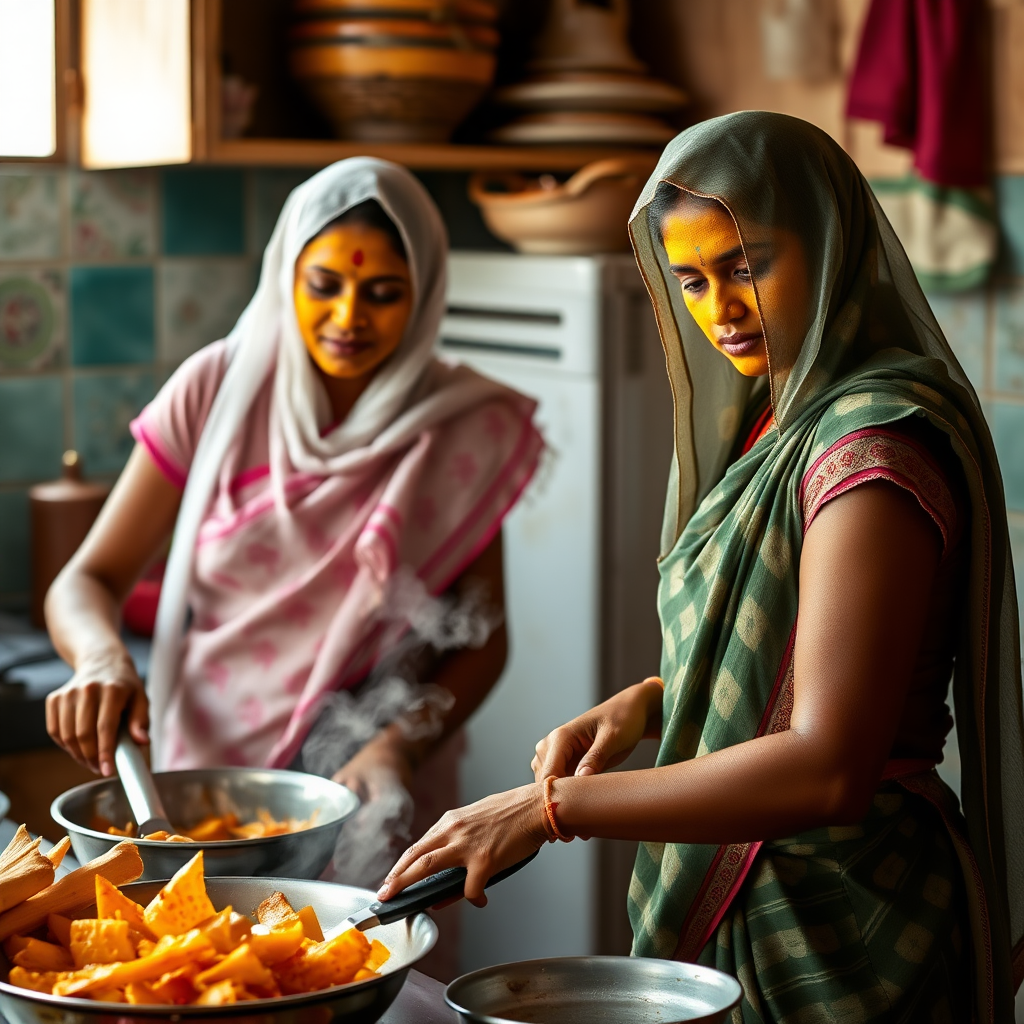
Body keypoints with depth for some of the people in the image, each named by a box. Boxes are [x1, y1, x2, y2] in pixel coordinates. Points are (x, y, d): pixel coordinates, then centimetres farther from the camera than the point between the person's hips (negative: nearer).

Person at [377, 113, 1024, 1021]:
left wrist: (551, 807, -25)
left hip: (835, 928, -8)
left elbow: (828, 769, -28)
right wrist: (643, 706, -1)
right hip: (742, 903, 8)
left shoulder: (877, 445, -21)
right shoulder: (774, 420, 9)